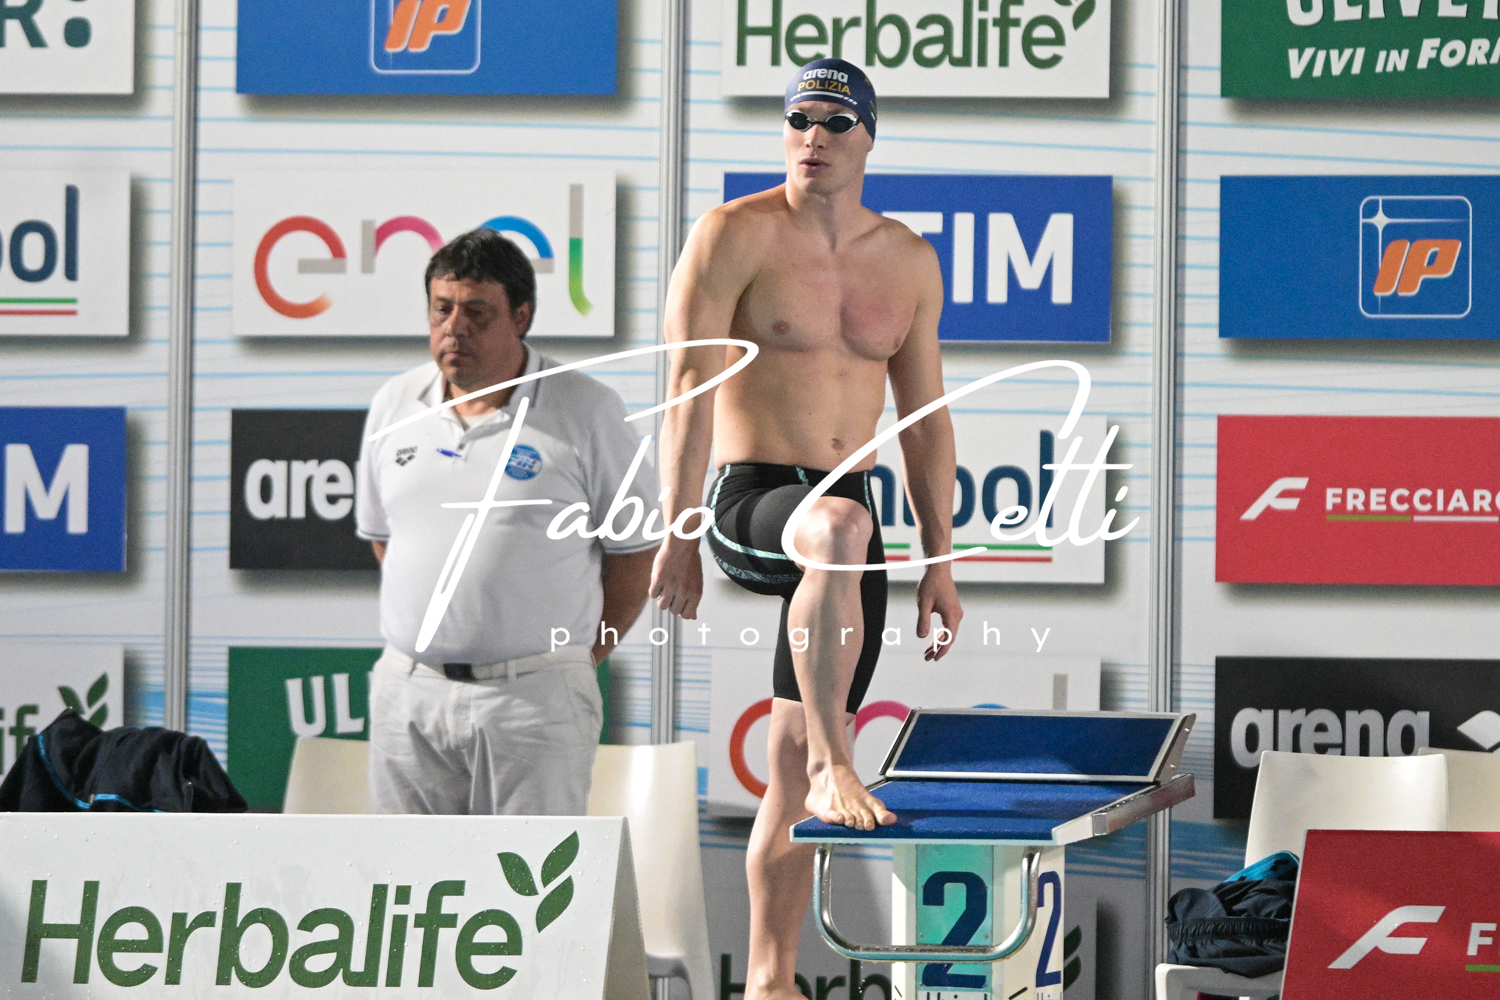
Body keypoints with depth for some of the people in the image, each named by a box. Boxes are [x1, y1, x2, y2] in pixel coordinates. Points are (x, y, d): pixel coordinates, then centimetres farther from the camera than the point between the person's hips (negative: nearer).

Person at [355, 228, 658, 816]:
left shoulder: (586, 410, -4)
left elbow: (636, 548, 1)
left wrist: (581, 657, 2)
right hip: (407, 695, 4)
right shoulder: (394, 405, 9)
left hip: (533, 700, -4)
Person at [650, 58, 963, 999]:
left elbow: (925, 416, 16)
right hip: (749, 501, -5)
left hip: (851, 511, 5)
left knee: (794, 762, 4)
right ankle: (835, 769, -39)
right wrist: (678, 534, -18)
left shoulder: (909, 260, 11)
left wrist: (941, 562, 12)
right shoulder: (737, 235, -3)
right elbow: (692, 385, -10)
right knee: (840, 527, -41)